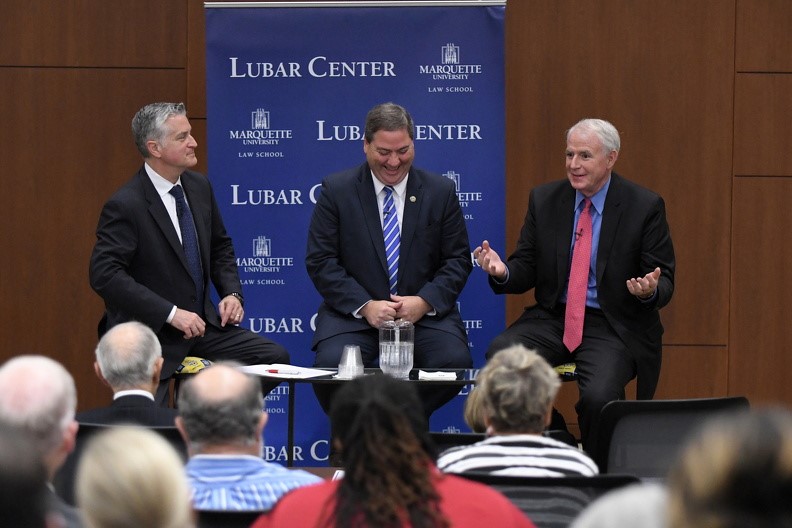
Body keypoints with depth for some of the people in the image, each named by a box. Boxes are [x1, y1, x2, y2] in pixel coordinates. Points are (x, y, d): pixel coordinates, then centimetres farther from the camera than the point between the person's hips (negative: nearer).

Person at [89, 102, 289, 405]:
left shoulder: (199, 187, 6)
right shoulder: (125, 206, -17)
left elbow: (221, 247, 21)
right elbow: (105, 275, -24)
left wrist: (231, 292, 1)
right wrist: (171, 314, -27)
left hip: (201, 323, 7)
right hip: (149, 335, -7)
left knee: (274, 358, -7)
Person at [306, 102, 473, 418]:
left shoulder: (441, 191, 7)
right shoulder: (336, 191, 3)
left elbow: (458, 260, 6)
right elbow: (320, 261, -2)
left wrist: (425, 301, -12)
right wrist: (364, 305, -14)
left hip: (425, 313, 1)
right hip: (354, 312, -1)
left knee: (455, 362, -27)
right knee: (331, 365, -30)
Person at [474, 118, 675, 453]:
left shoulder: (645, 207, -2)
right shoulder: (544, 200, 8)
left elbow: (665, 281, -1)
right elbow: (526, 271, 8)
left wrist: (650, 290, -25)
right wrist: (502, 272, -15)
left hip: (613, 327, -3)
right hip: (553, 319, 4)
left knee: (598, 396, -32)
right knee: (499, 354, -27)